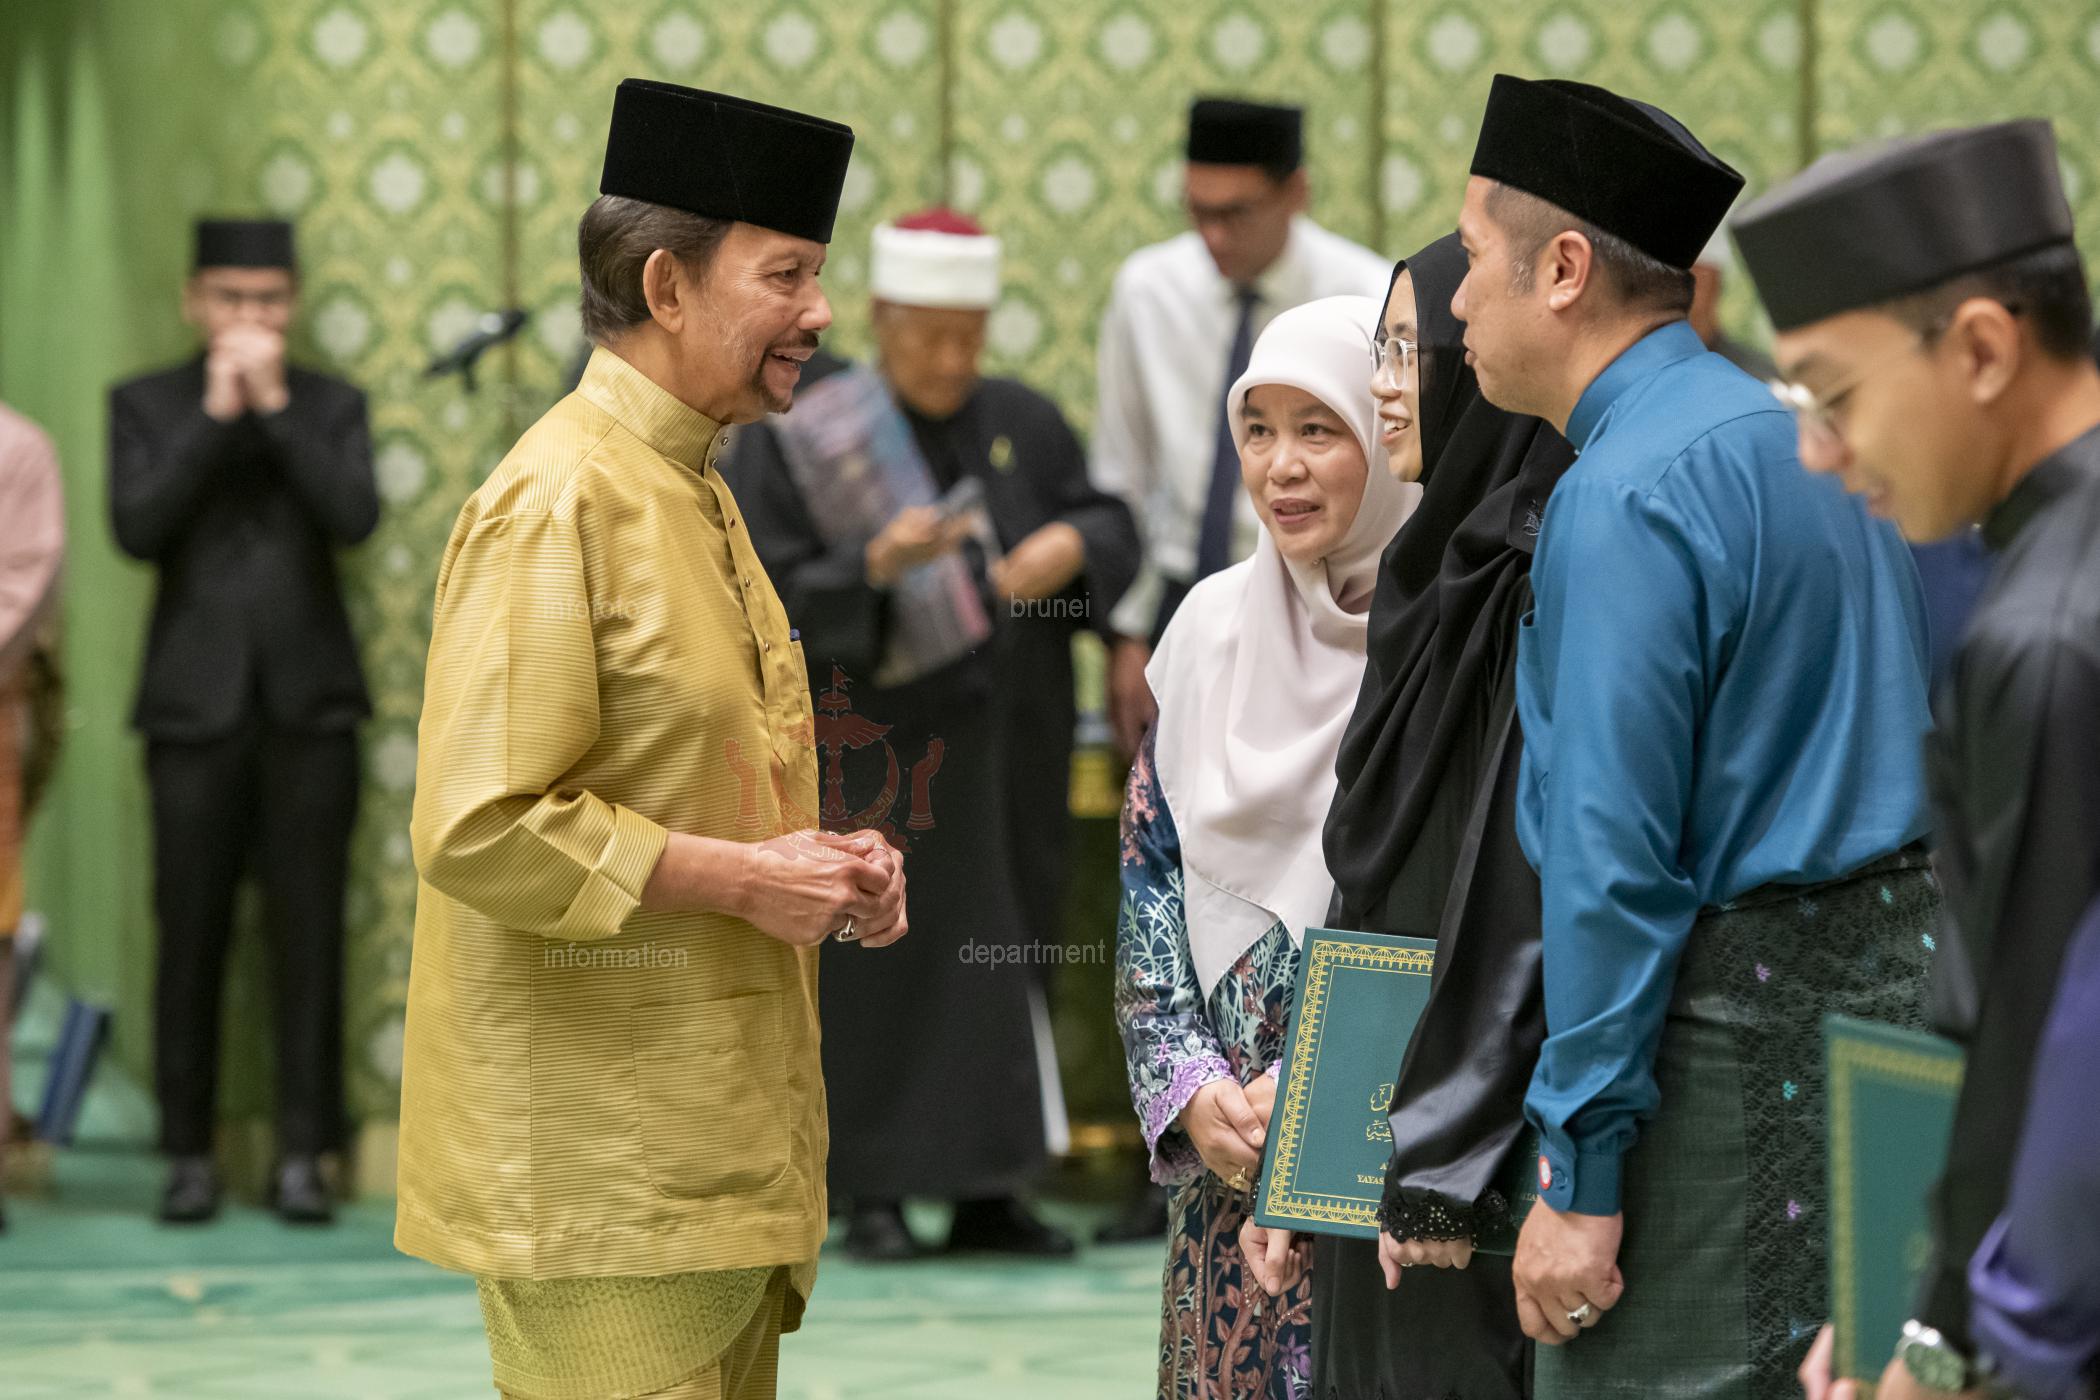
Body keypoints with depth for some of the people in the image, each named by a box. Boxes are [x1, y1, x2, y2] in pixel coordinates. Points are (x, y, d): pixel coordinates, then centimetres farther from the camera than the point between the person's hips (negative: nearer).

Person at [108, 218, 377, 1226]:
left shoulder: (332, 406, 9)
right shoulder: (146, 405, 8)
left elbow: (354, 517, -8)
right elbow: (136, 528, -7)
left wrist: (275, 405, -9)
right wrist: (216, 415, -9)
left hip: (308, 702, 1)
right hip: (197, 705, 0)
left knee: (308, 933, -1)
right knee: (191, 933, 0)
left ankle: (302, 1154, 2)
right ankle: (188, 1153, 6)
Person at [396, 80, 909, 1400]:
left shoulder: (696, 493, 16)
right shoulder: (554, 505, -15)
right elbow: (477, 833, -22)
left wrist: (819, 861, 8)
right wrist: (739, 879, -17)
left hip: (719, 1143, 10)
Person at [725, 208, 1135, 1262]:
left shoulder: (1023, 423, 8)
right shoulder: (803, 443, -4)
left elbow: (1111, 522, 6)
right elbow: (768, 603, -9)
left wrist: (1070, 543, -17)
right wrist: (874, 565, -25)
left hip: (1003, 749, 4)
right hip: (874, 753, -4)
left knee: (1003, 969, 4)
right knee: (876, 967, -2)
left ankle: (987, 1193, 10)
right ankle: (872, 1195, 5)